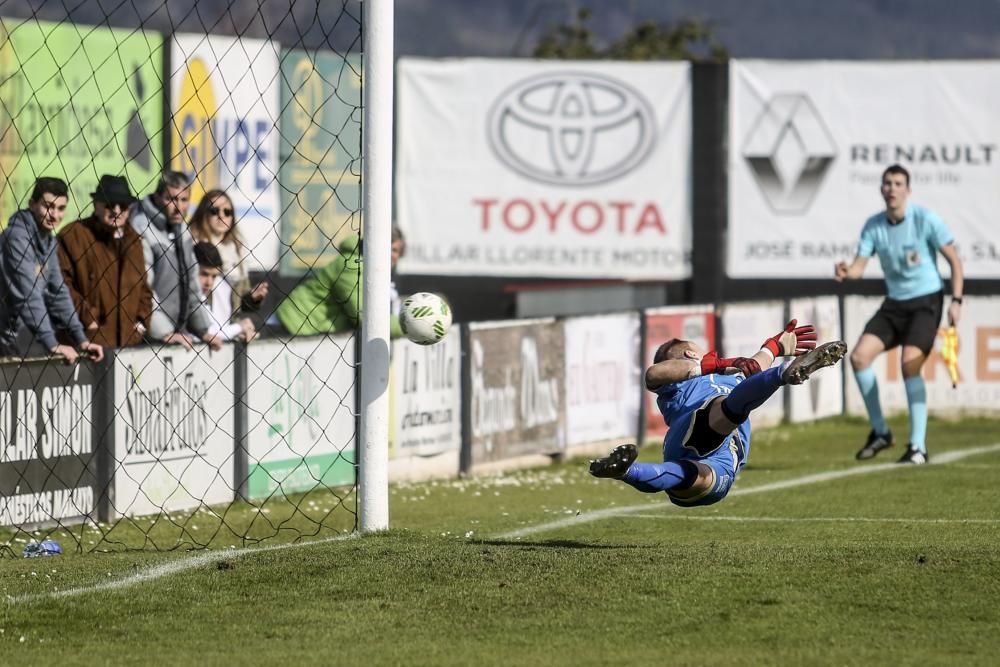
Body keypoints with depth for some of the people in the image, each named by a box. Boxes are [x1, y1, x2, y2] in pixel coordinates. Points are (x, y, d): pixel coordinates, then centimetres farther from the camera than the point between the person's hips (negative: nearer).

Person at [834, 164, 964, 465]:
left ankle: (918, 448, -15)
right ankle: (880, 431, 5)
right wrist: (846, 272, -26)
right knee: (859, 356, -10)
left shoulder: (925, 219, -12)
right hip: (894, 304, 5)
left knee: (910, 364, -23)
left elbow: (954, 260, -7)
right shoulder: (873, 225, 1)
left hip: (926, 301, -5)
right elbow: (859, 265, -1)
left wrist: (956, 300, -15)